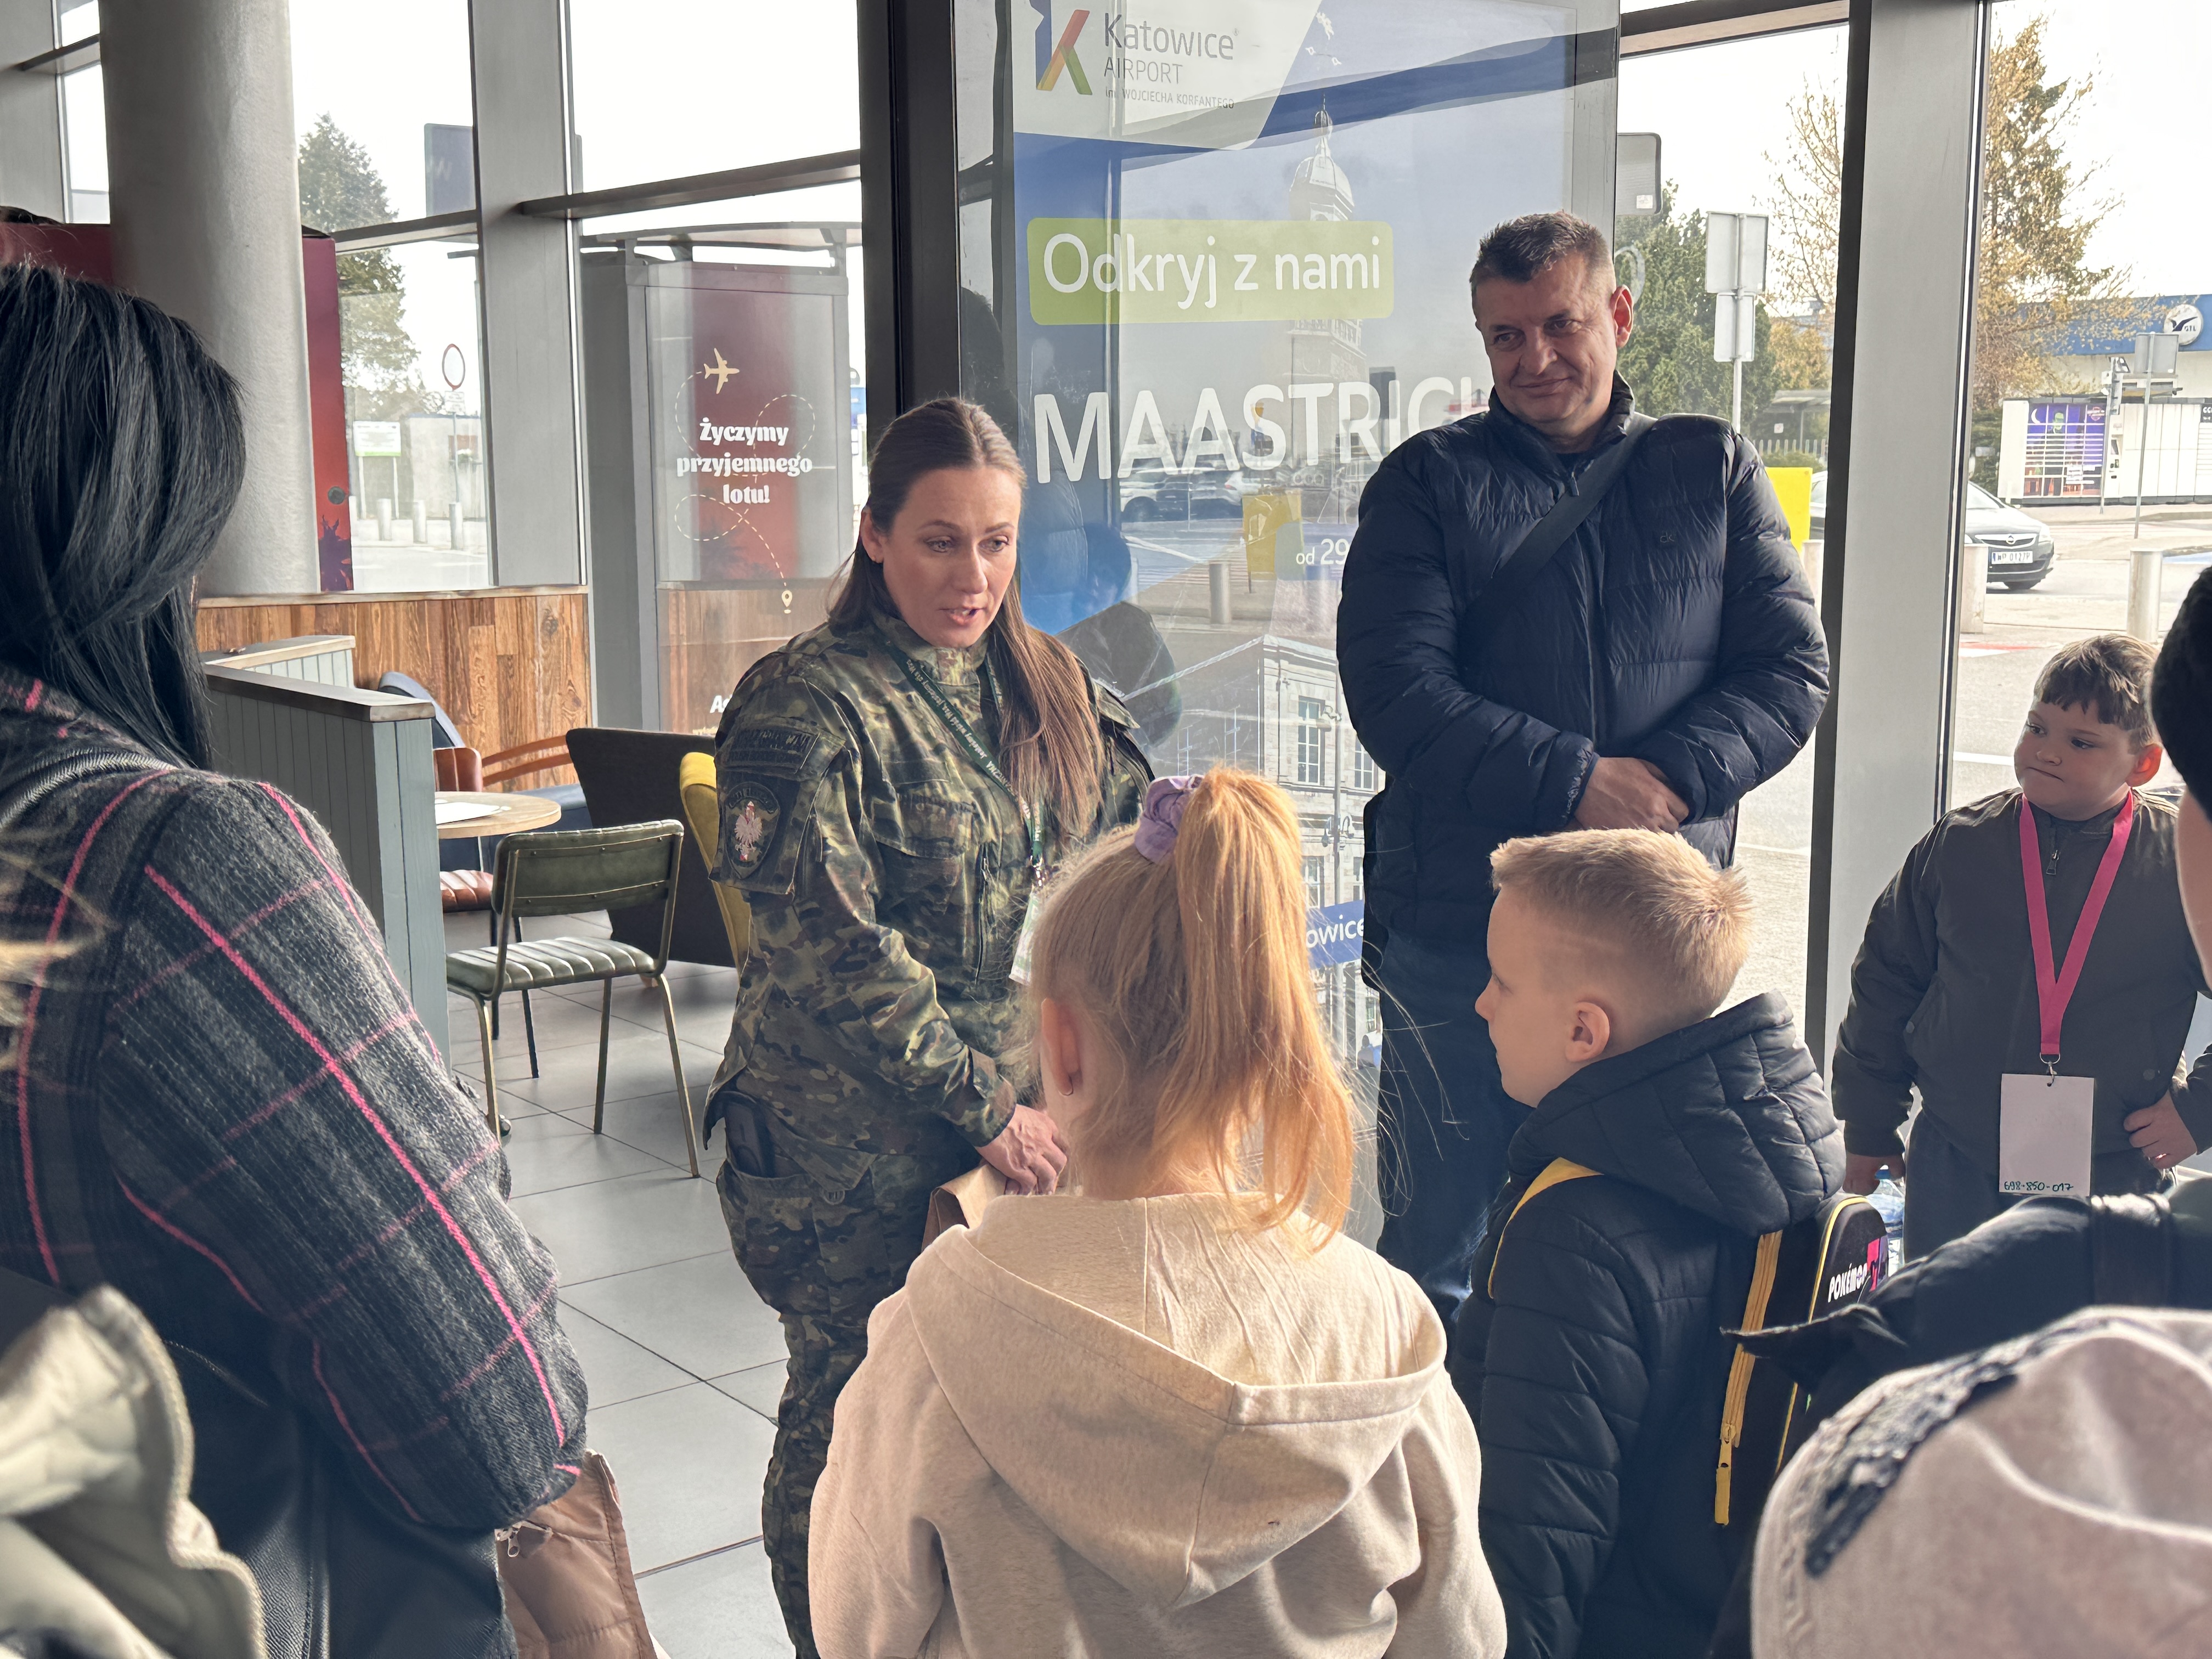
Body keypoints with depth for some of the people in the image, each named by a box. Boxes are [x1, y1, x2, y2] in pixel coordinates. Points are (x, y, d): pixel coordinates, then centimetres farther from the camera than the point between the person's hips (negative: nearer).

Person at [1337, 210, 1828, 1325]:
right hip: (1458, 932, -1)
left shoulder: (1713, 470, 10)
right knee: (1432, 1251, 8)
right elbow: (1393, 695, -8)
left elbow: (1791, 671, 3)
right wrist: (1576, 783, -17)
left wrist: (1670, 778, -15)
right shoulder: (1430, 482, 4)